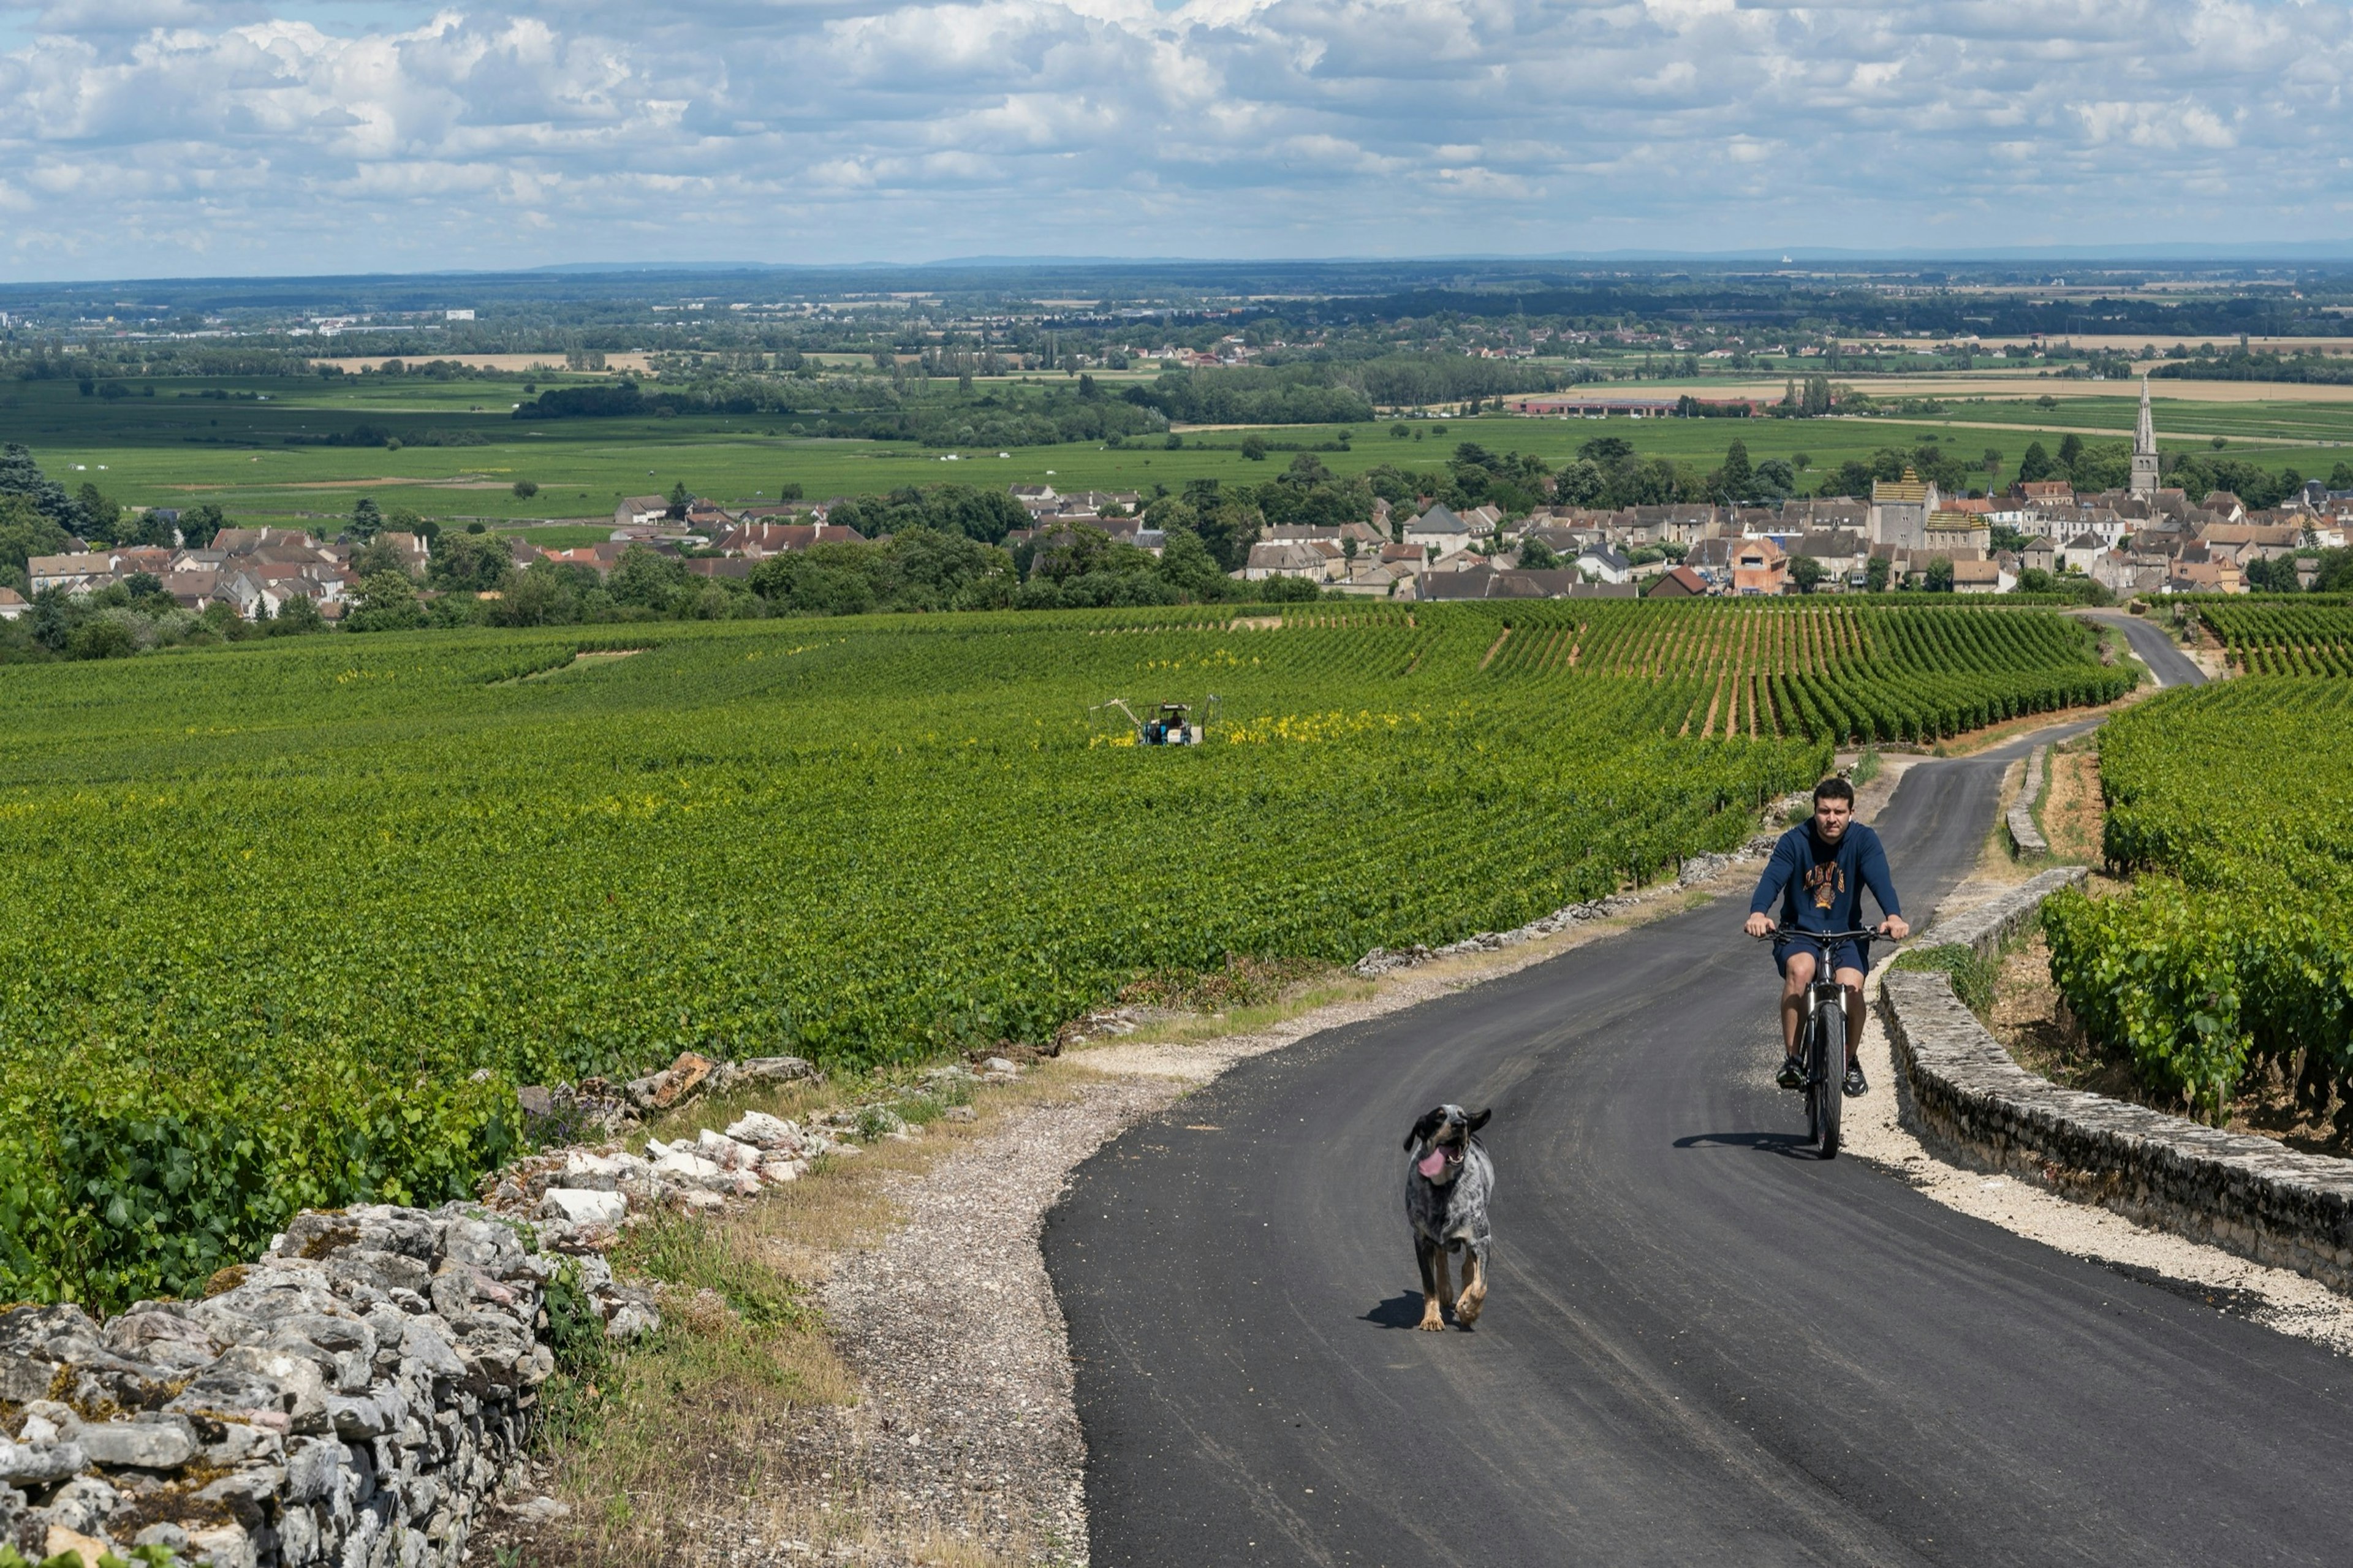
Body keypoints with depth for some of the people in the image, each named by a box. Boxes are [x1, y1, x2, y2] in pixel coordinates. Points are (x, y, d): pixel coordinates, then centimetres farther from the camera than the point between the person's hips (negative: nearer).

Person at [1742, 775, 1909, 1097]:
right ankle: (1792, 1059, -21)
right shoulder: (1794, 841, -9)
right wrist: (1758, 914, -45)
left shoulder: (1864, 840, -7)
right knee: (1800, 970, -33)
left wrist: (1894, 916, -44)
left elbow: (1880, 879, -23)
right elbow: (1772, 878, -23)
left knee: (1851, 986, -25)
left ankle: (1850, 1062, 3)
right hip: (1798, 932, -1)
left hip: (1846, 934, 1)